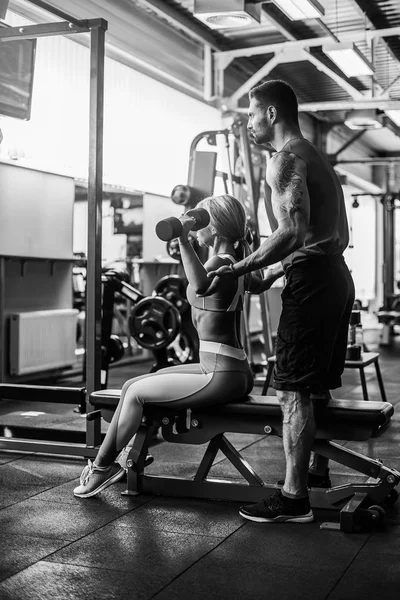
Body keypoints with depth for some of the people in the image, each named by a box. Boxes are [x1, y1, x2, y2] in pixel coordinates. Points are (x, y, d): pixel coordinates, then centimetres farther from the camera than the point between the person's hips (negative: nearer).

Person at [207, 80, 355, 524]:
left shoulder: (286, 160, -9)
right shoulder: (315, 157, 23)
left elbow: (293, 230, -23)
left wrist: (240, 269, -18)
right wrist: (276, 270, 23)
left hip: (312, 282, -10)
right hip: (336, 276, 10)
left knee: (293, 390, -7)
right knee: (317, 387, 19)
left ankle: (294, 498, -3)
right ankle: (317, 470, 31)